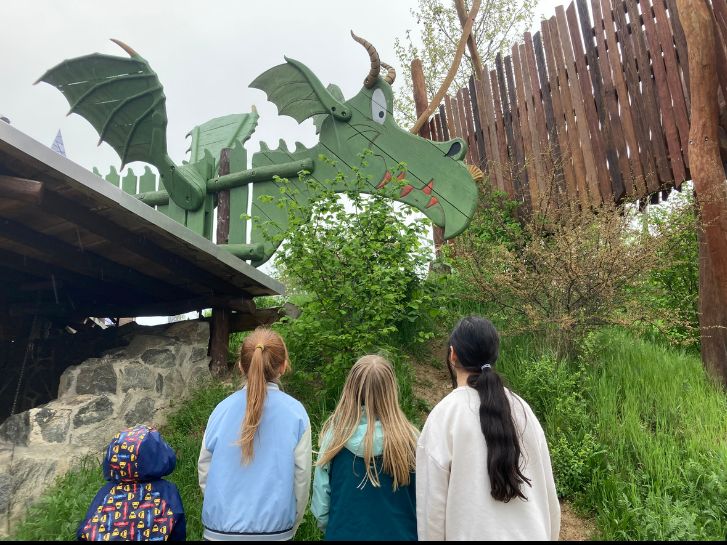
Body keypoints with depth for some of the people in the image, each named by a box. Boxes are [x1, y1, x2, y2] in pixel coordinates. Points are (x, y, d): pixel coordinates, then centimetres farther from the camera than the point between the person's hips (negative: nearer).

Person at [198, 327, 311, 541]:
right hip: (273, 529, -1)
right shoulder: (296, 413, -14)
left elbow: (204, 470, -1)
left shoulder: (222, 409, -9)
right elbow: (301, 477, -7)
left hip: (221, 528, 1)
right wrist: (292, 525, 9)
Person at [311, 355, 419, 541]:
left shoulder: (335, 435, -16)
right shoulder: (407, 438, -19)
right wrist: (417, 532, 9)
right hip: (397, 533, 0)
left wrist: (330, 527, 11)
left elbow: (321, 496, -6)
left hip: (343, 533, 1)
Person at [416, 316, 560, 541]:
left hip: (473, 534, -3)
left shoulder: (444, 415, -17)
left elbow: (432, 500, -13)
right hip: (530, 533, 4)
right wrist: (548, 534, 16)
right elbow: (546, 487, 3)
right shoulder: (521, 408, -5)